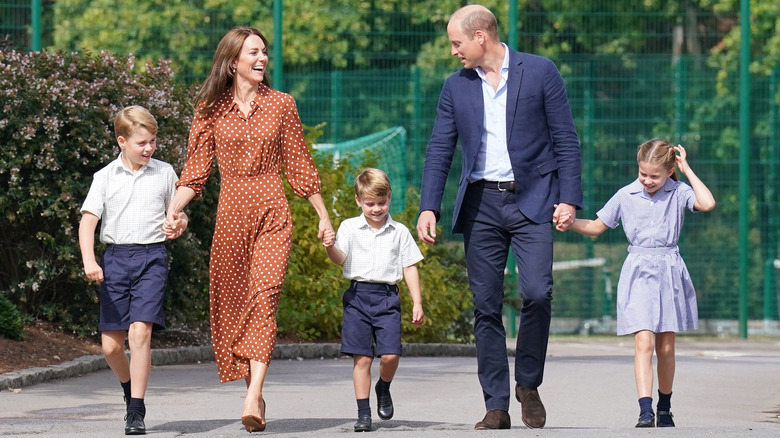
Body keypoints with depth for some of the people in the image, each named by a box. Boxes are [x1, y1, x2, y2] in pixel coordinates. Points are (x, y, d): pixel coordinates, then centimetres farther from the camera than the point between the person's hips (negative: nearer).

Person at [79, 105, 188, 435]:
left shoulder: (164, 173, 8)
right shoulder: (106, 177, 5)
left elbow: (178, 215, 19)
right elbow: (88, 220, -1)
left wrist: (177, 226, -5)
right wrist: (89, 261, -16)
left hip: (151, 258, -1)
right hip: (115, 258, 1)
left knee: (140, 331, -17)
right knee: (110, 344, 2)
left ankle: (136, 410, -13)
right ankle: (129, 387, 33)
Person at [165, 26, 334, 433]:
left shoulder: (281, 105, 6)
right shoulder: (211, 109, 5)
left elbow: (299, 165, 11)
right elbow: (196, 170, 4)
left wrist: (323, 216, 12)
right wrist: (171, 210, -9)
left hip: (271, 213, -1)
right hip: (230, 212, 2)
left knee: (264, 297, -14)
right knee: (230, 303, 2)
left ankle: (252, 398, -24)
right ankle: (255, 392, 15)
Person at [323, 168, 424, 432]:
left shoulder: (400, 232, 9)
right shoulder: (350, 227, 6)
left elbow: (410, 268, 11)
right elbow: (339, 258, -6)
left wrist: (417, 303, 6)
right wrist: (330, 247, -28)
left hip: (387, 298, 1)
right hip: (358, 296, -1)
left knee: (391, 354, -11)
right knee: (362, 358, -3)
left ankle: (383, 388, 21)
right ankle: (363, 413, 4)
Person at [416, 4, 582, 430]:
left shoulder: (540, 72, 0)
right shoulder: (455, 87, 9)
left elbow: (565, 139, 1)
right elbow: (439, 152, 10)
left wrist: (569, 198, -7)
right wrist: (428, 208, -1)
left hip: (532, 201, -3)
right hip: (481, 204, 3)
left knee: (537, 292, -17)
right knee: (486, 306, 0)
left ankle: (528, 383, 4)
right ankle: (496, 406, 4)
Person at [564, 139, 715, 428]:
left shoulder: (678, 193, 0)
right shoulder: (626, 196, 3)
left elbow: (707, 204, -19)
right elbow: (596, 227, 11)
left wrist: (687, 170, -11)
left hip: (669, 274, 1)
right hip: (638, 273, -1)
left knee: (666, 347, 8)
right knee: (643, 342, -15)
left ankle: (664, 407, 26)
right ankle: (645, 410, -22)